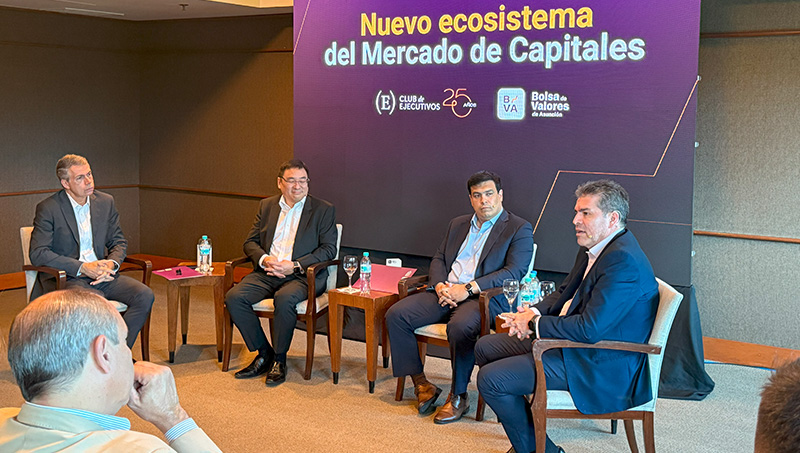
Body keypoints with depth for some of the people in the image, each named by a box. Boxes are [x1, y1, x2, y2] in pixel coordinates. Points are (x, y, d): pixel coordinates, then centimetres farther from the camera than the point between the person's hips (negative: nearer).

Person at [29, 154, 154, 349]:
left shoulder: (105, 202, 9)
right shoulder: (48, 208, -6)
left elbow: (118, 241, 16)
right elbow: (38, 254, -12)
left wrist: (111, 263, -8)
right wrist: (82, 267, -19)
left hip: (101, 274, 5)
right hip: (65, 278, -5)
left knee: (145, 295, -18)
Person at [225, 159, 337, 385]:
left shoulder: (324, 210, 4)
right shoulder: (266, 206, 15)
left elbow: (329, 249, -3)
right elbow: (250, 242, 14)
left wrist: (295, 265, -15)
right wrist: (264, 259, -10)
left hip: (302, 276, -4)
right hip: (266, 273, 4)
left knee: (285, 299, -36)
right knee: (234, 297, -21)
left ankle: (279, 359, -13)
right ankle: (264, 354, -5)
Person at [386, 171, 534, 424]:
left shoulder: (519, 229, 2)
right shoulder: (458, 224, 23)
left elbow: (514, 272, -10)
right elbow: (438, 259, 21)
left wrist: (468, 289, -18)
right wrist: (440, 285, -3)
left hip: (485, 297, -6)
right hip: (445, 293, 6)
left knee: (460, 327, -38)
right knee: (395, 315, -15)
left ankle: (458, 396, -18)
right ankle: (422, 385, -6)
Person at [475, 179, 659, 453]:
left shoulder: (624, 261, -25)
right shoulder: (592, 248, 7)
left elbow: (590, 329, -31)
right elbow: (564, 293, 20)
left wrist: (535, 324, -17)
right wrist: (534, 313, -1)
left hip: (598, 365, -11)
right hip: (570, 339, 11)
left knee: (491, 379, -16)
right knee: (485, 348, 13)